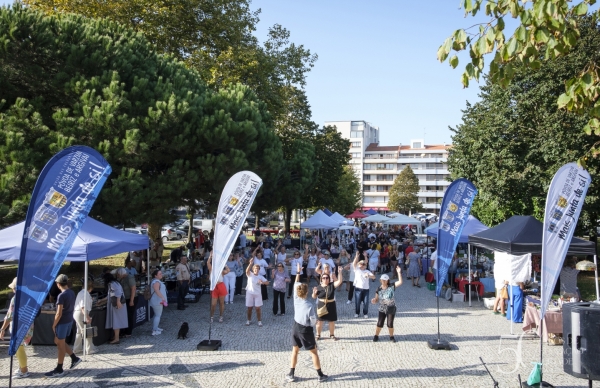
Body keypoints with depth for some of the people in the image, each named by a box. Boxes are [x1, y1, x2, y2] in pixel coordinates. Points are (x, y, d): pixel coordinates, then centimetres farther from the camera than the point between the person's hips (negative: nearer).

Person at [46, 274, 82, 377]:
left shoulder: (61, 296, -20)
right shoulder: (72, 293, 5)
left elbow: (59, 313, -21)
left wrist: (54, 325, -10)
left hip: (62, 322, -8)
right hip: (69, 320, 8)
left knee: (60, 345, 1)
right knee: (58, 342, 21)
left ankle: (59, 370, 10)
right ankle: (74, 358, 22)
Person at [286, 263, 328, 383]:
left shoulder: (296, 299, -11)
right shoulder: (310, 305, -25)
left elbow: (296, 285, 1)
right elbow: (313, 320, -18)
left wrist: (298, 272, 9)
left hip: (296, 328, 5)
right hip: (306, 330, -5)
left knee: (295, 351, 16)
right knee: (314, 352, 8)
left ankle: (291, 375, 18)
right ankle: (320, 375, 16)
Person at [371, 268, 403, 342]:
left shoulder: (391, 286, -6)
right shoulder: (379, 289, -1)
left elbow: (400, 282, -16)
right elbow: (376, 299, 4)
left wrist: (399, 272, -22)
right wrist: (374, 300, -20)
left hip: (391, 308, -1)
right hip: (382, 309, 1)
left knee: (390, 324, 3)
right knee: (379, 323, 1)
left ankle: (391, 336, 27)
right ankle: (376, 336, 23)